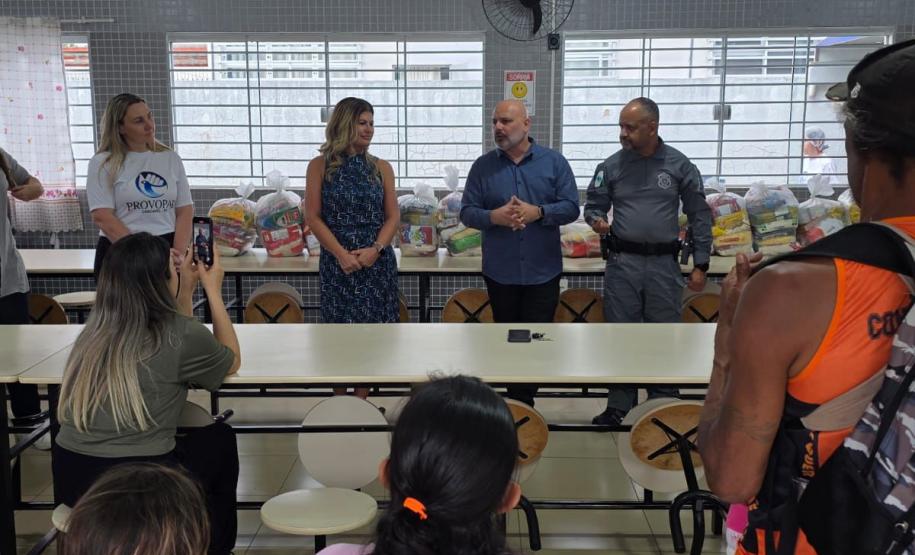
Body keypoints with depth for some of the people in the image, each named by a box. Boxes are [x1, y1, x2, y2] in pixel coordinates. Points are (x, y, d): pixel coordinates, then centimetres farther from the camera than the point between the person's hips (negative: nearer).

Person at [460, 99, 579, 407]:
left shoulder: (554, 162, 0)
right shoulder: (483, 166, 2)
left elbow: (571, 207, -4)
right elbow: (467, 213, -1)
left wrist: (537, 212, -20)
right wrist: (493, 217, -21)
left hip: (543, 270, -1)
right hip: (500, 271, 1)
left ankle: (520, 404, 17)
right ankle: (519, 405, 27)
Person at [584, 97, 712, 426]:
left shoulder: (678, 164, 0)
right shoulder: (612, 166, 2)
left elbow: (699, 217, 3)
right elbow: (593, 205, 10)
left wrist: (700, 264, -1)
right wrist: (596, 220, -15)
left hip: (664, 264, -1)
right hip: (622, 262, 1)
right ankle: (618, 405, 18)